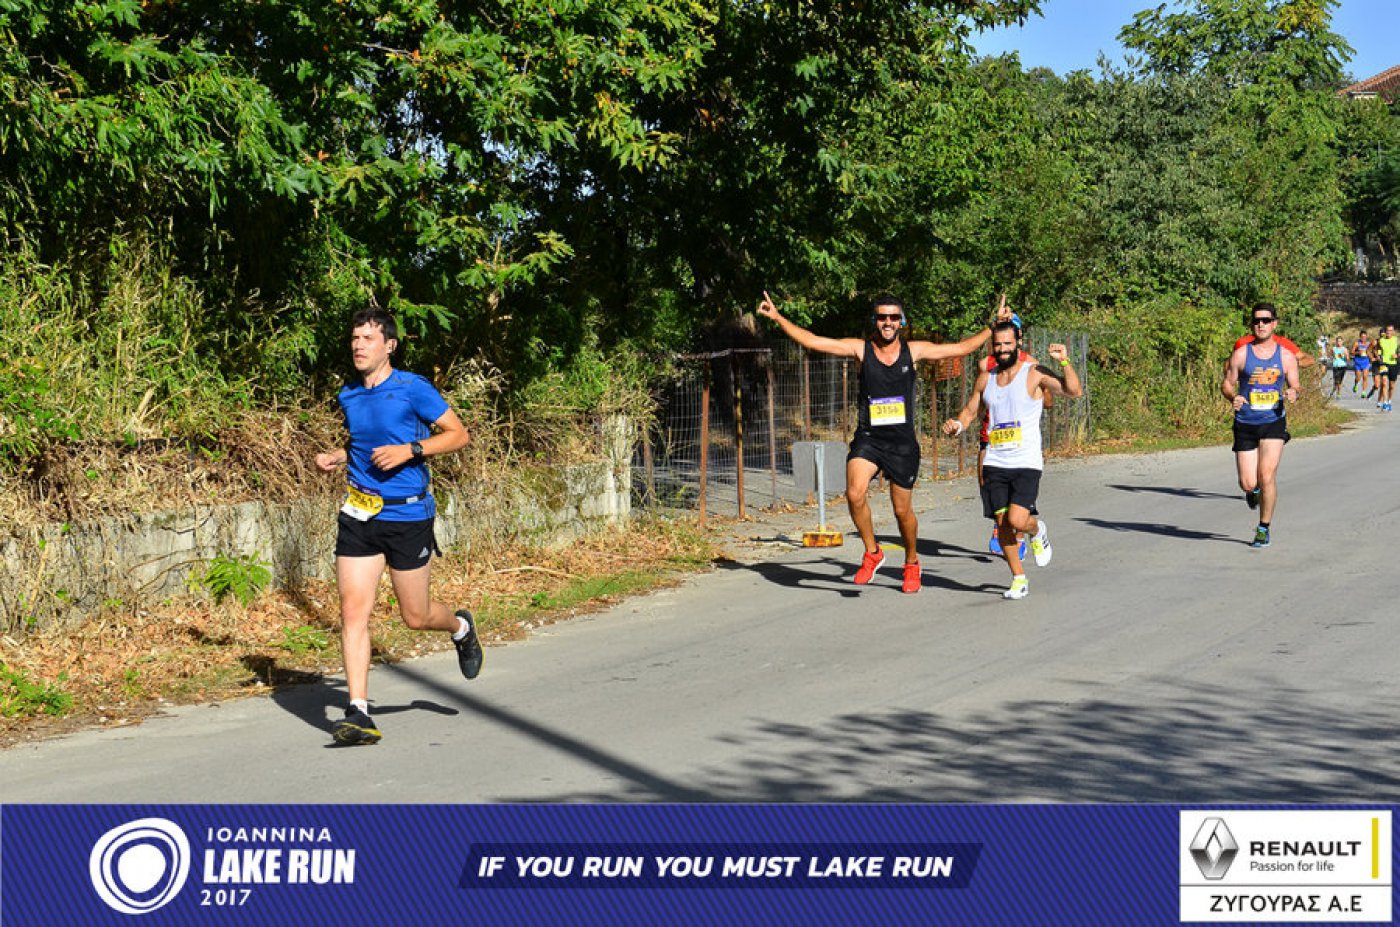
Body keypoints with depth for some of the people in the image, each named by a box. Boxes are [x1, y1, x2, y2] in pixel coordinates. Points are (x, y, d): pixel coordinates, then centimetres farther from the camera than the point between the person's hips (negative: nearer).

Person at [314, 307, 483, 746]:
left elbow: (458, 434, -5)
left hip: (408, 516, -4)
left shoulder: (412, 389, -7)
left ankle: (461, 627, 42)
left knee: (415, 616, 6)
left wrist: (410, 450, -17)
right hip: (359, 516, 4)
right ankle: (359, 713, -6)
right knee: (353, 611, -7)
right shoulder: (348, 396, 10)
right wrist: (337, 458, 8)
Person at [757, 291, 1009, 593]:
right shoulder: (861, 348, -1)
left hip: (902, 442, 1)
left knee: (903, 510, 7)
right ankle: (872, 553, -1)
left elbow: (962, 348, 11)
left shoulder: (914, 350, 2)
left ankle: (912, 563, 33)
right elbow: (812, 341, -4)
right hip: (868, 438, -1)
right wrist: (777, 317, -10)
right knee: (855, 494, -24)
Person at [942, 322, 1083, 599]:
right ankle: (1019, 579, 17)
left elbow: (1074, 391, -15)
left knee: (1017, 520, -16)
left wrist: (1064, 362, -27)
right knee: (1003, 522, 2)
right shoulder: (985, 378, 11)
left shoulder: (1034, 374, -6)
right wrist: (957, 425, 0)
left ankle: (1038, 530, 21)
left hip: (1027, 463, -5)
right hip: (995, 463, 5)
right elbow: (970, 411, 21)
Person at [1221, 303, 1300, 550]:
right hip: (1245, 424, 0)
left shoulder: (1286, 356, 4)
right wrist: (1233, 397, -17)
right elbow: (1226, 383, 5)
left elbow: (1294, 386, 10)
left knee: (1267, 475, -15)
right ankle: (1254, 490, 39)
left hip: (1273, 422, 0)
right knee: (1248, 483, -2)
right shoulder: (1241, 354, 0)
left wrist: (1293, 394, -14)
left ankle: (1264, 529, 1)